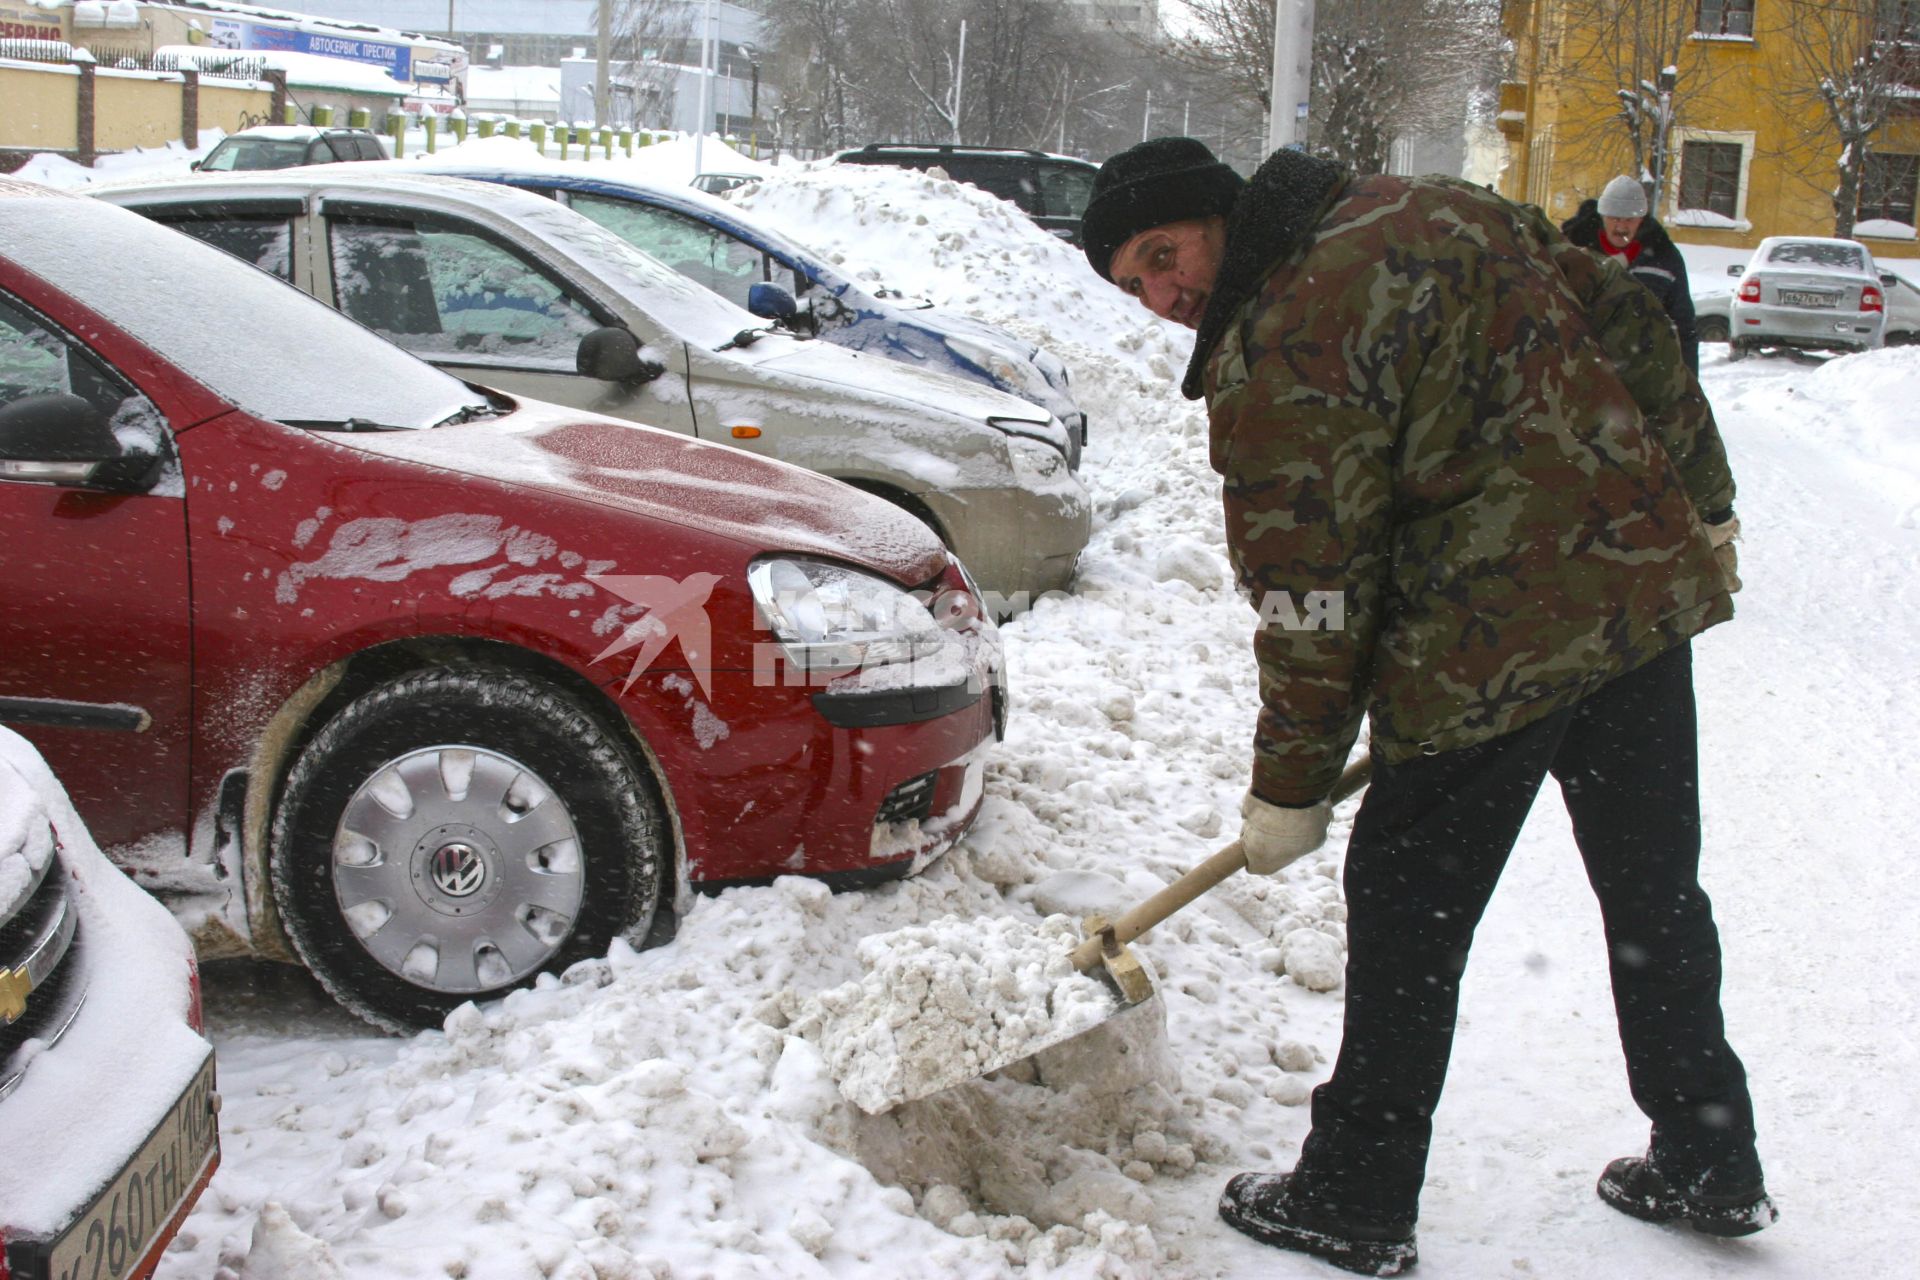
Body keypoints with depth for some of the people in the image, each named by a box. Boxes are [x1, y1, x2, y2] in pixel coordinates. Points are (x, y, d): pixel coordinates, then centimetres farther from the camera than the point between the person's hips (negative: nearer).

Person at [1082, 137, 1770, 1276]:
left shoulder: (1276, 364, -12)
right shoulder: (1440, 208, 11)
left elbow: (1308, 596, -12)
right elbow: (1632, 326, 14)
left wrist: (1290, 787, -1)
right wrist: (1703, 500, 20)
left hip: (1495, 645, -8)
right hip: (1653, 582, 8)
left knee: (1407, 918, 8)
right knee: (1656, 890, 20)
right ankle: (1712, 1165, 35)